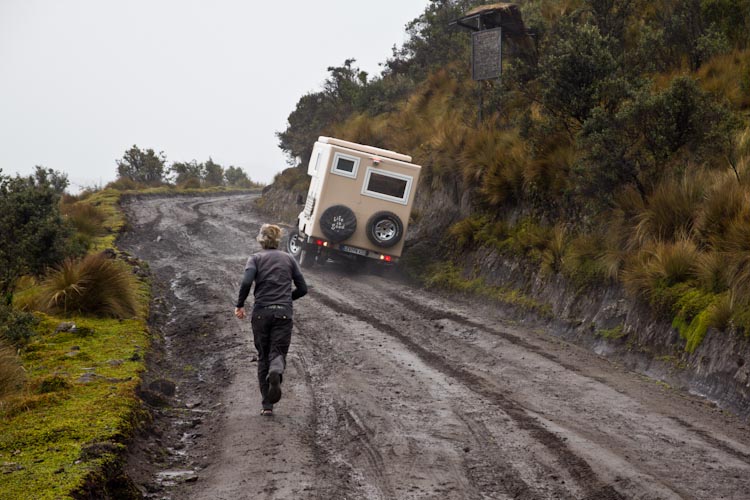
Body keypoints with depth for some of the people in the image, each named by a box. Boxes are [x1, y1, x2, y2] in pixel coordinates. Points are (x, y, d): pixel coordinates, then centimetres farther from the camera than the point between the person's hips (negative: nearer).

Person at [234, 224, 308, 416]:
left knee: (263, 356, 10)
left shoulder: (256, 258, 4)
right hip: (283, 313, 0)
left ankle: (267, 404, 6)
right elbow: (302, 288, 9)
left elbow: (246, 282, -14)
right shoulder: (288, 259, 11)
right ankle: (276, 372, -37)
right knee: (278, 352, 1)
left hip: (261, 312, 0)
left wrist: (240, 304, -1)